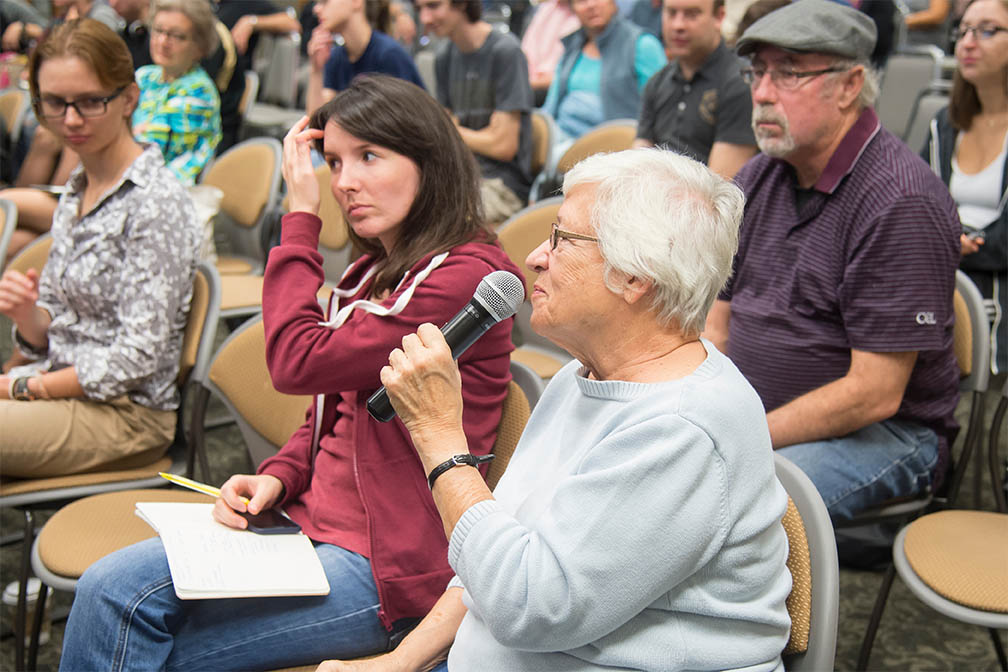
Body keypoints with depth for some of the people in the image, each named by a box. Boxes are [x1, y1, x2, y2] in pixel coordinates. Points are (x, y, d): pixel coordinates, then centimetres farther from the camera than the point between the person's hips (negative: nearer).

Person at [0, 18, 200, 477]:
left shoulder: (156, 202, -15)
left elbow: (140, 355, -18)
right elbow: (54, 336, 15)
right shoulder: (75, 192, 11)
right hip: (64, 391, 7)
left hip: (128, 413, -7)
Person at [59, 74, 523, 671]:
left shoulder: (464, 275, -16)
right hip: (320, 524, 8)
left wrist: (302, 216, -10)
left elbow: (298, 363, -20)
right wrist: (278, 478, 0)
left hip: (387, 570, -8)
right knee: (113, 591, -10)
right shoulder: (378, 271, 14)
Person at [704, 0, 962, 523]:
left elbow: (874, 395, -21)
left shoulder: (901, 203, -18)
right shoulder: (757, 178, 7)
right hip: (754, 414, 8)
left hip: (885, 435, -7)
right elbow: (717, 329, 11)